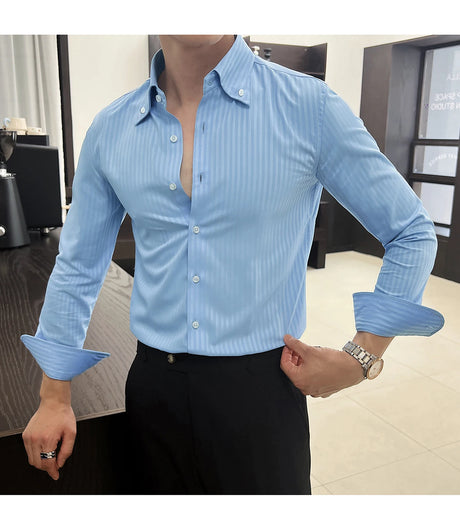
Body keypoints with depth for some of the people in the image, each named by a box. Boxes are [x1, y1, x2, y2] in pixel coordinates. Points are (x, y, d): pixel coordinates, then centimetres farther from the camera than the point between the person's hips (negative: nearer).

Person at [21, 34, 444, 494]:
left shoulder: (309, 106, -10)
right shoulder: (110, 128, 0)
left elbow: (413, 235, -2)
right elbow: (78, 266, 8)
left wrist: (361, 358, -7)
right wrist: (54, 396, 11)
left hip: (261, 388, -2)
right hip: (153, 386, 3)